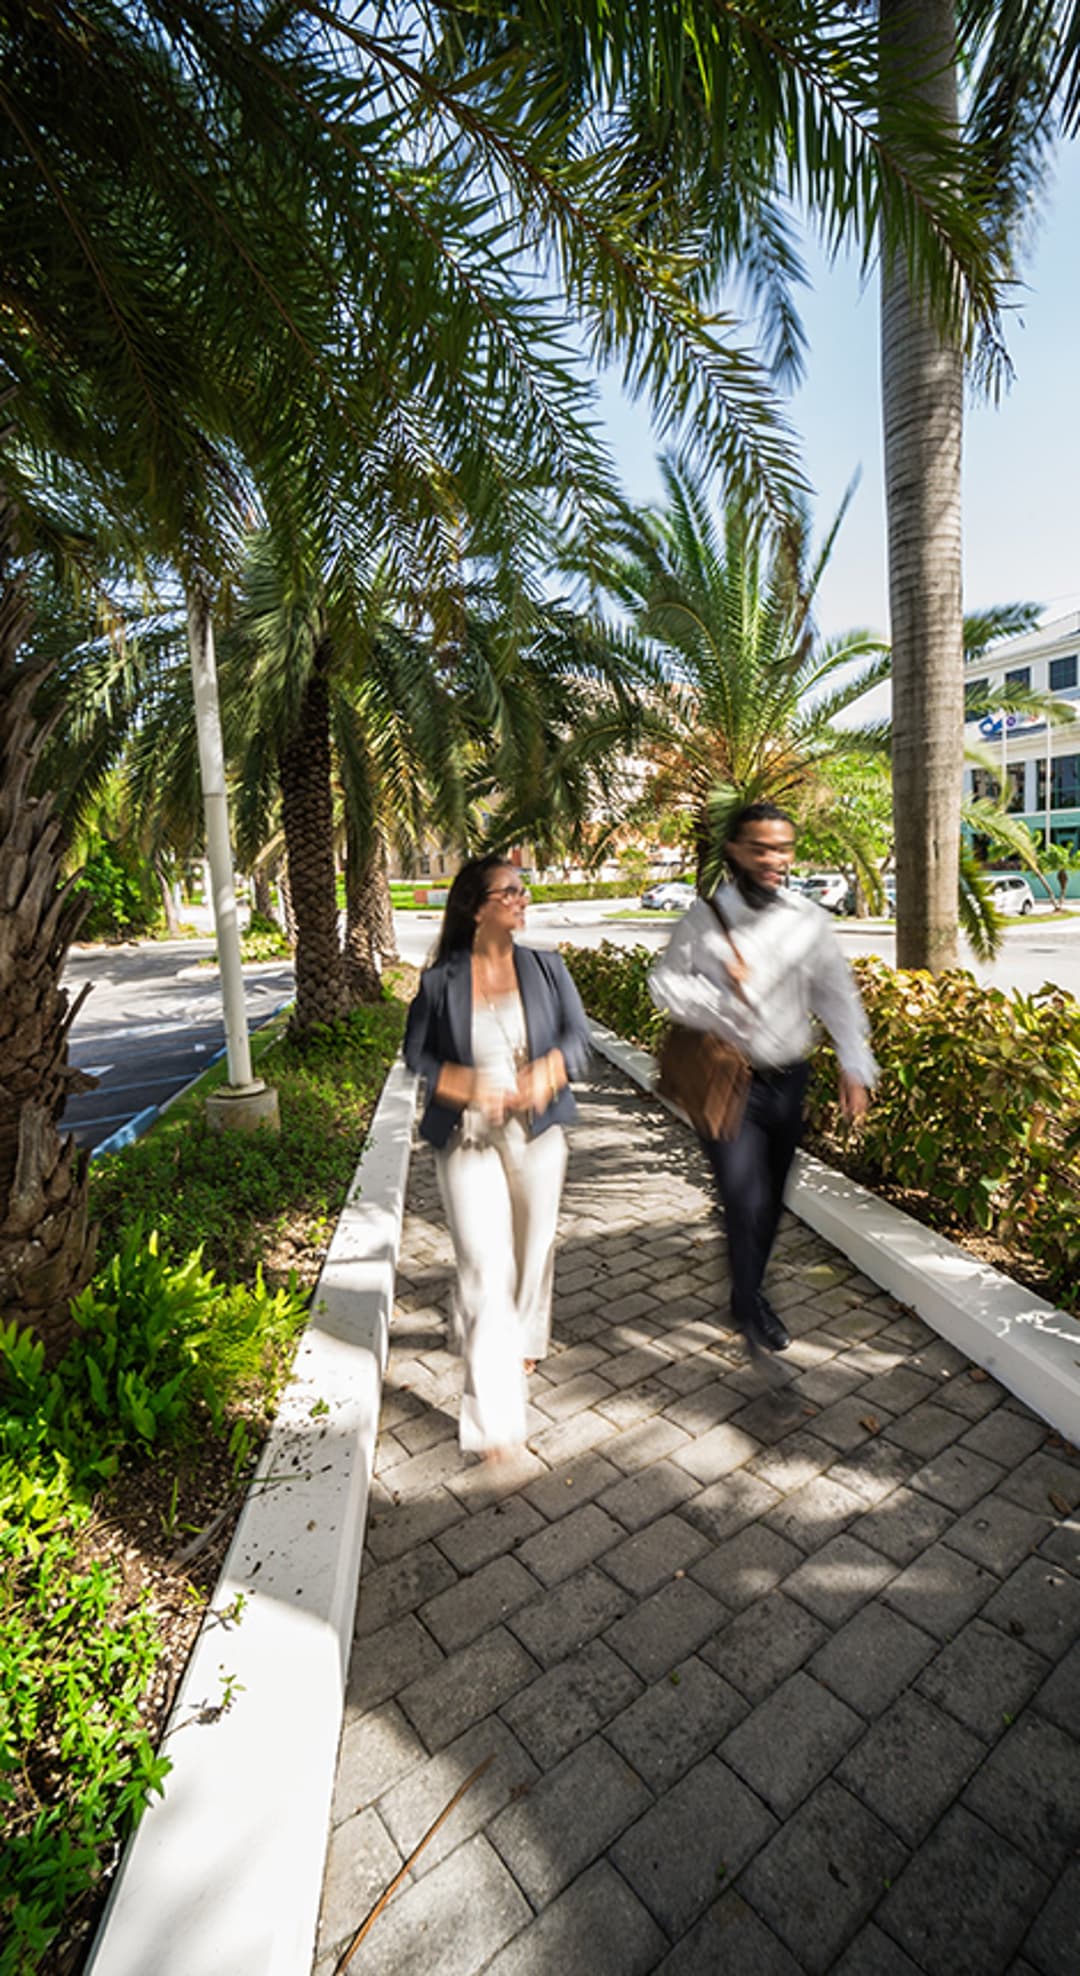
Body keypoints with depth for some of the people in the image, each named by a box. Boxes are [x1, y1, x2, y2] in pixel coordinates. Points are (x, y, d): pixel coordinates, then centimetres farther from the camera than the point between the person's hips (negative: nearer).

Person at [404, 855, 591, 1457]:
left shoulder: (546, 968, 0)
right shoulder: (440, 982, -7)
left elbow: (578, 1035, -2)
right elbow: (417, 1054, 1)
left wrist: (547, 1072, -23)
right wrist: (470, 1091, -15)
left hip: (538, 1134, 3)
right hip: (469, 1138, -3)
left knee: (534, 1248, 18)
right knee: (485, 1266, -6)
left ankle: (525, 1343, 48)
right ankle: (494, 1418, 3)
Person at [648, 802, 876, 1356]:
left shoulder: (809, 921, 2)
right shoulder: (706, 917, -7)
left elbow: (837, 997, 4)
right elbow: (664, 982, -5)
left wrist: (855, 1069, -2)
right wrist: (722, 1001, -19)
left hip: (788, 1079, 4)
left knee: (771, 1199, 15)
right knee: (747, 1201, -5)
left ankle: (748, 1294, 41)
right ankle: (750, 1305, 24)